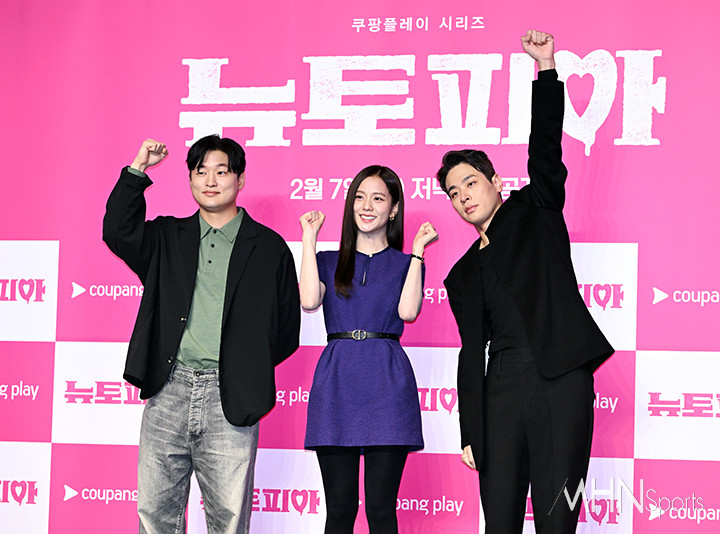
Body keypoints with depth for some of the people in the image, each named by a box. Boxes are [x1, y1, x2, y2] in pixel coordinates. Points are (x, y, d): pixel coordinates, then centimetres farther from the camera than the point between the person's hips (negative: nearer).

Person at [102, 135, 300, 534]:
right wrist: (138, 169, -2)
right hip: (168, 391, 2)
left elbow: (286, 329, 8)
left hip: (229, 399, -2)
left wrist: (248, 367, -2)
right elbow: (118, 233, -1)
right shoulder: (167, 238, 16)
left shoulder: (269, 248, 9)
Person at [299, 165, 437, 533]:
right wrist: (309, 239, 3)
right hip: (336, 379, 1)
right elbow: (309, 300, -4)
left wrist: (417, 251, -2)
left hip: (387, 382, -1)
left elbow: (407, 310, -5)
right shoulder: (329, 261, 17)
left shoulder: (404, 263, 14)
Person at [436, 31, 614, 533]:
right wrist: (470, 434, 12)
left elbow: (546, 154, 0)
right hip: (504, 383, 4)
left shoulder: (536, 213, 15)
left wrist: (546, 69, -8)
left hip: (561, 376, -3)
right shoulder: (463, 275, 22)